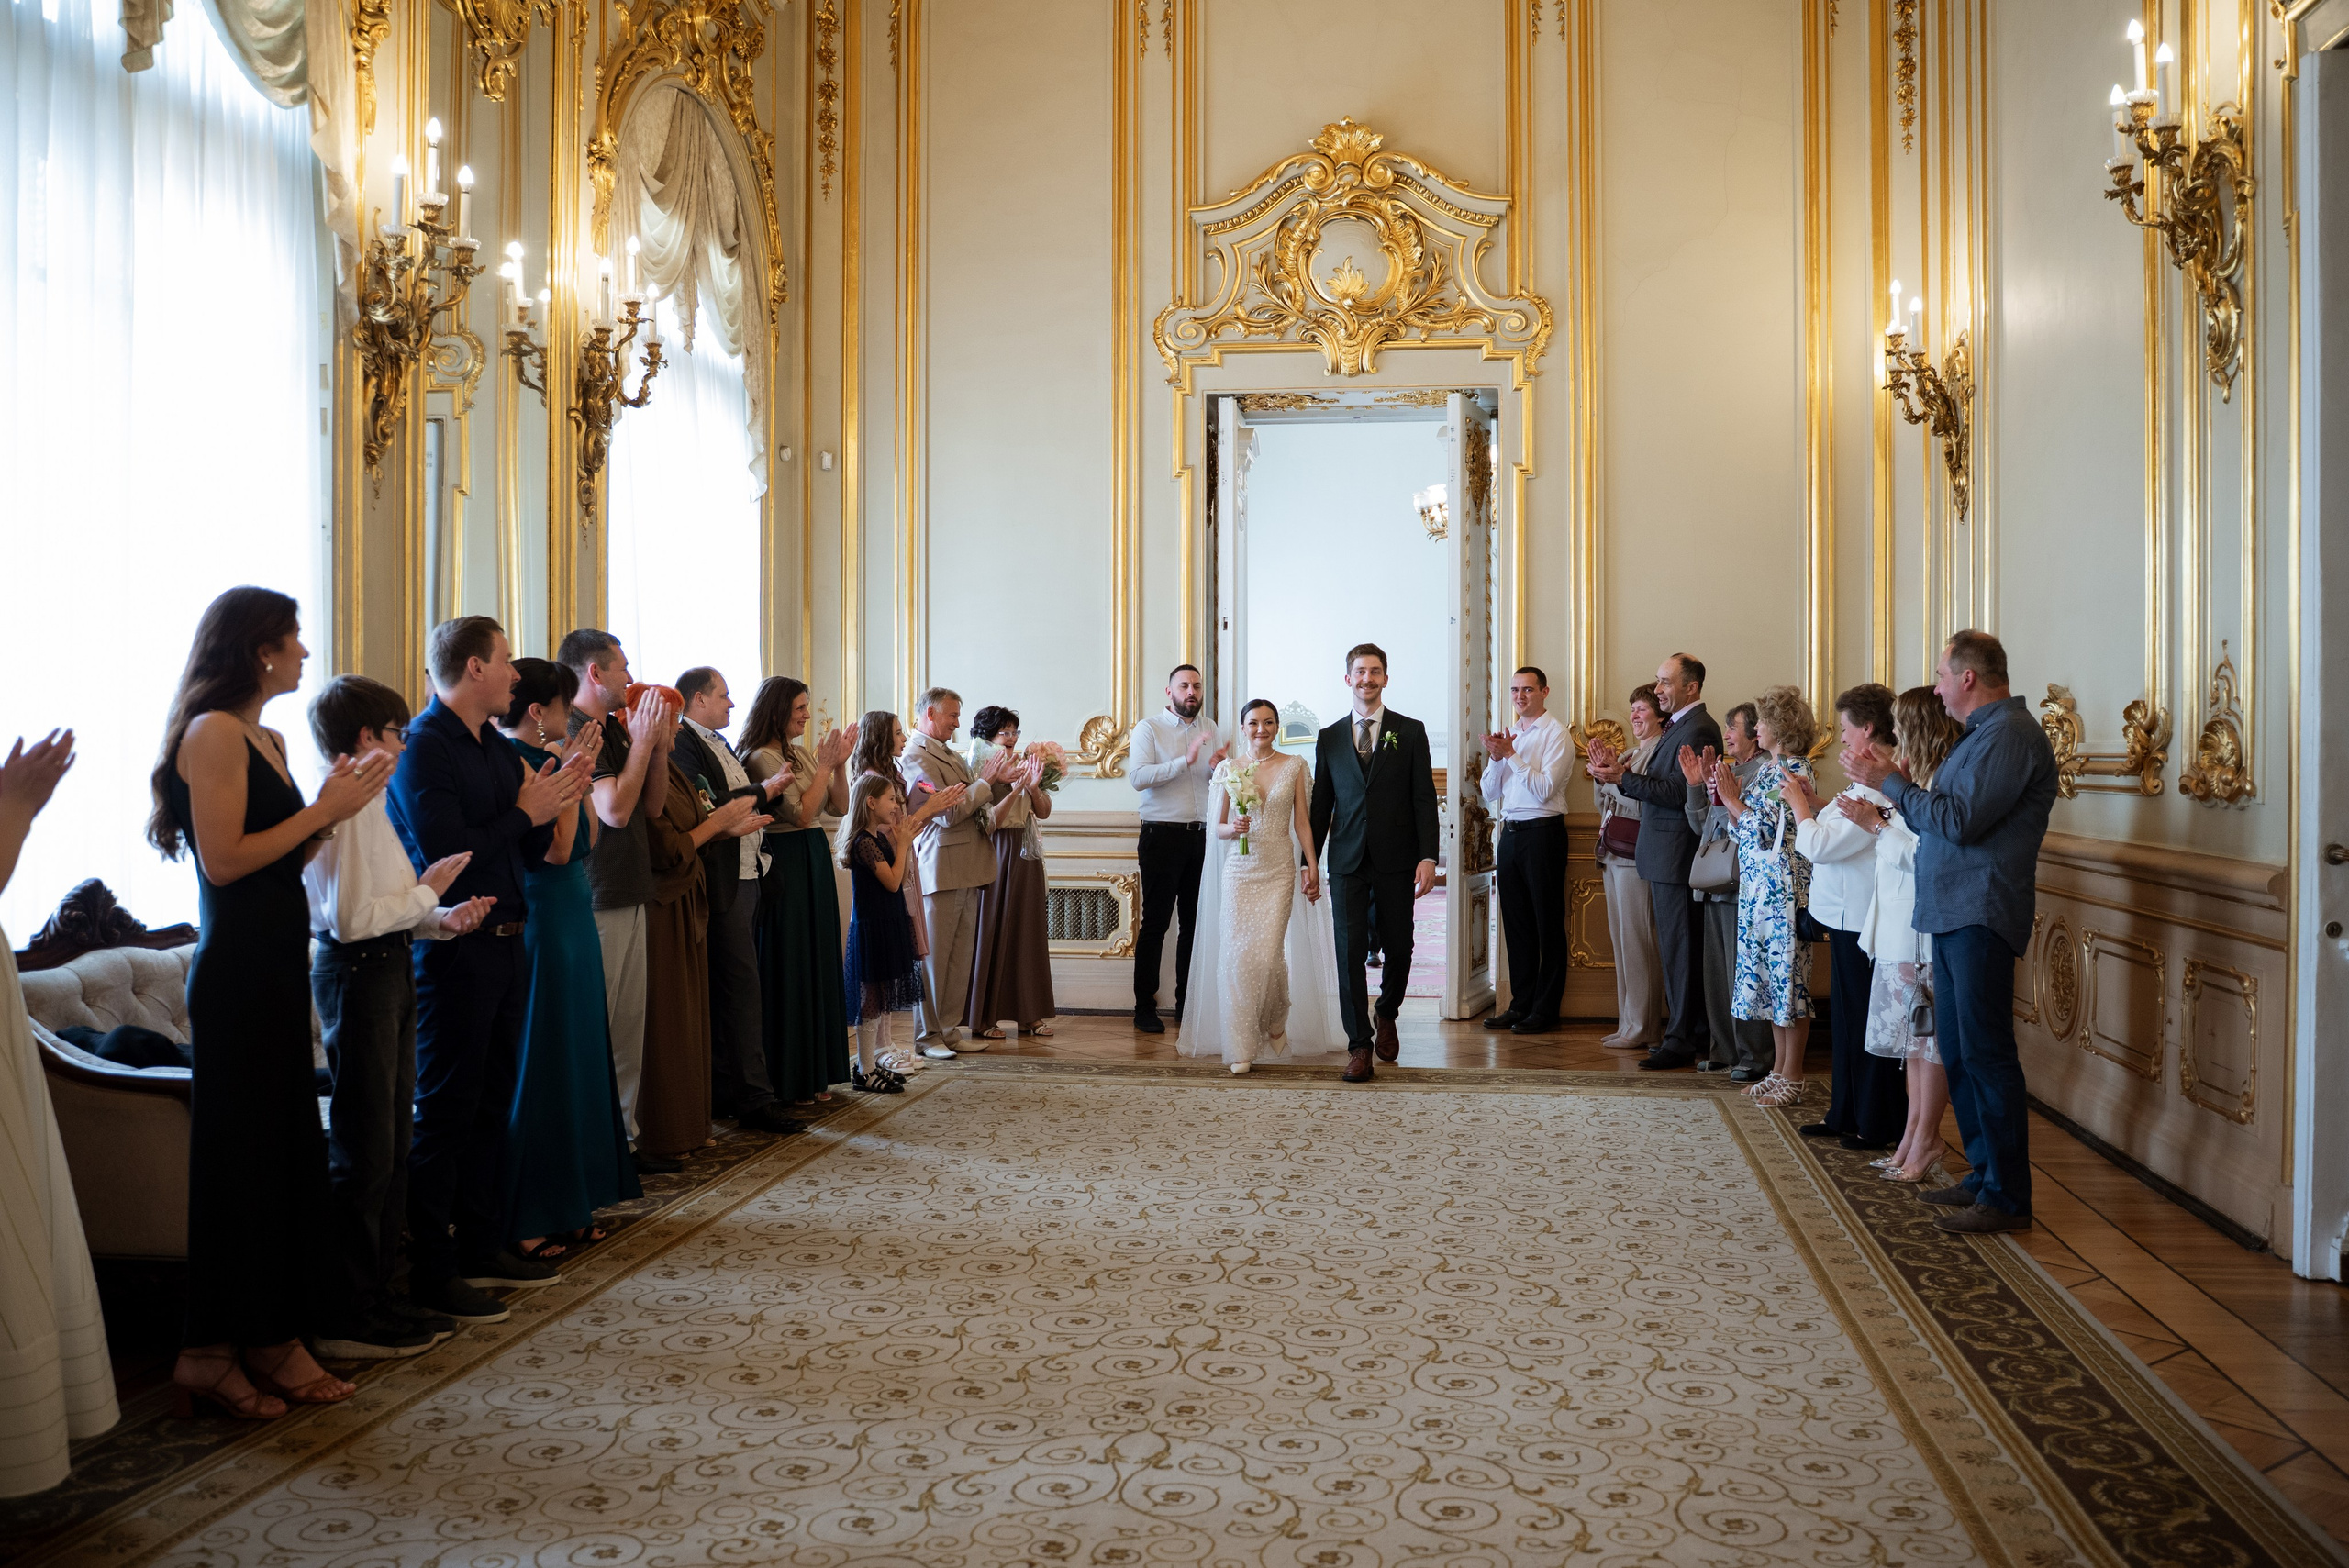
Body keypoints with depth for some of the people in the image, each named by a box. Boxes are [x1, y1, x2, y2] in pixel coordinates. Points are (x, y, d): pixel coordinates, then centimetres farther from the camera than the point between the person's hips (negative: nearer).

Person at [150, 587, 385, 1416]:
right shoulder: (213, 731, -11)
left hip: (278, 966, 9)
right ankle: (211, 1353, 8)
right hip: (237, 970, -9)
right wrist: (322, 810, -13)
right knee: (239, 1158, -2)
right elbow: (224, 860, -19)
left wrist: (334, 809, 3)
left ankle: (272, 1339, 19)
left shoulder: (267, 739, 15)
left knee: (287, 1152, 11)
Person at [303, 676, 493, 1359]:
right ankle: (347, 1319, 3)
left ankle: (377, 1295, 24)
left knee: (394, 1142, 15)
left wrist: (442, 917, 4)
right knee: (364, 1149, -5)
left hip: (388, 970, 10)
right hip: (357, 973, -10)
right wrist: (427, 889, -12)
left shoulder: (367, 804, 15)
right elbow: (350, 917, -23)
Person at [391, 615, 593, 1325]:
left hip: (505, 943, 9)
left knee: (492, 1104, 15)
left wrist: (554, 801, -2)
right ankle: (432, 1272, 5)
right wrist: (525, 813, -14)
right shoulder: (422, 747, -13)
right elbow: (446, 854, -21)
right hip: (454, 949, -9)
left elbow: (528, 850, 15)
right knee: (446, 1110, -3)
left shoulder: (496, 748, 13)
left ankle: (482, 1247, 26)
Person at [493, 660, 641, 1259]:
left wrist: (581, 769, 8)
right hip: (539, 922, -9)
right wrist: (572, 770, -16)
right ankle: (525, 1219, 7)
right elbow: (557, 848, -19)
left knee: (577, 1056, 13)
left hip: (573, 917, 9)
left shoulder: (546, 758, 11)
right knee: (538, 1065, -2)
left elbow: (588, 839, 12)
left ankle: (569, 1204, 22)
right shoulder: (514, 761, -14)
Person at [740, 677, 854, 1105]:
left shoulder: (802, 751, 12)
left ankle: (814, 1075, 20)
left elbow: (838, 806, 13)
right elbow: (802, 814, -18)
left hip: (815, 860, 9)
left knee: (818, 966, 11)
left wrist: (839, 764, 0)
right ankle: (788, 1082, 7)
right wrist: (824, 766, -14)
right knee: (790, 970, -2)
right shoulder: (761, 758, -13)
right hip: (785, 865, -8)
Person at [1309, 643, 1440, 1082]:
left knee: (1398, 949, 3)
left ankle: (1386, 1015, 32)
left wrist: (1428, 857, -9)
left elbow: (1424, 798, 0)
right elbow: (1320, 805, 12)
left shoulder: (1410, 732, 5)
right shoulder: (1329, 738, 10)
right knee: (1350, 951, -3)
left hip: (1396, 861, -1)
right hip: (1347, 862, 1)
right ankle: (1359, 1044, 5)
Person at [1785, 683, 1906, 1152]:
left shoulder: (1877, 788, -22)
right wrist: (1815, 803, 9)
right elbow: (1841, 840, 18)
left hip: (1859, 921, -10)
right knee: (1846, 1019, 17)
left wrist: (1798, 804, -8)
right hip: (1847, 916, 10)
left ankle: (1879, 1126, 11)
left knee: (1865, 1024, 0)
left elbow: (1819, 847, -23)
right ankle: (1845, 1115, 28)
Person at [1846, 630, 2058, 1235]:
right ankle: (1984, 1175, 23)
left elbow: (1959, 822, -21)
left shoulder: (2010, 734, -13)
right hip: (1953, 913, 11)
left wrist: (1891, 782, -12)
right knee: (1957, 1052, 14)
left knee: (1984, 1055, -7)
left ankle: (2006, 1197, -1)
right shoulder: (1985, 732, 20)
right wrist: (1893, 788, 13)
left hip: (1980, 917, -11)